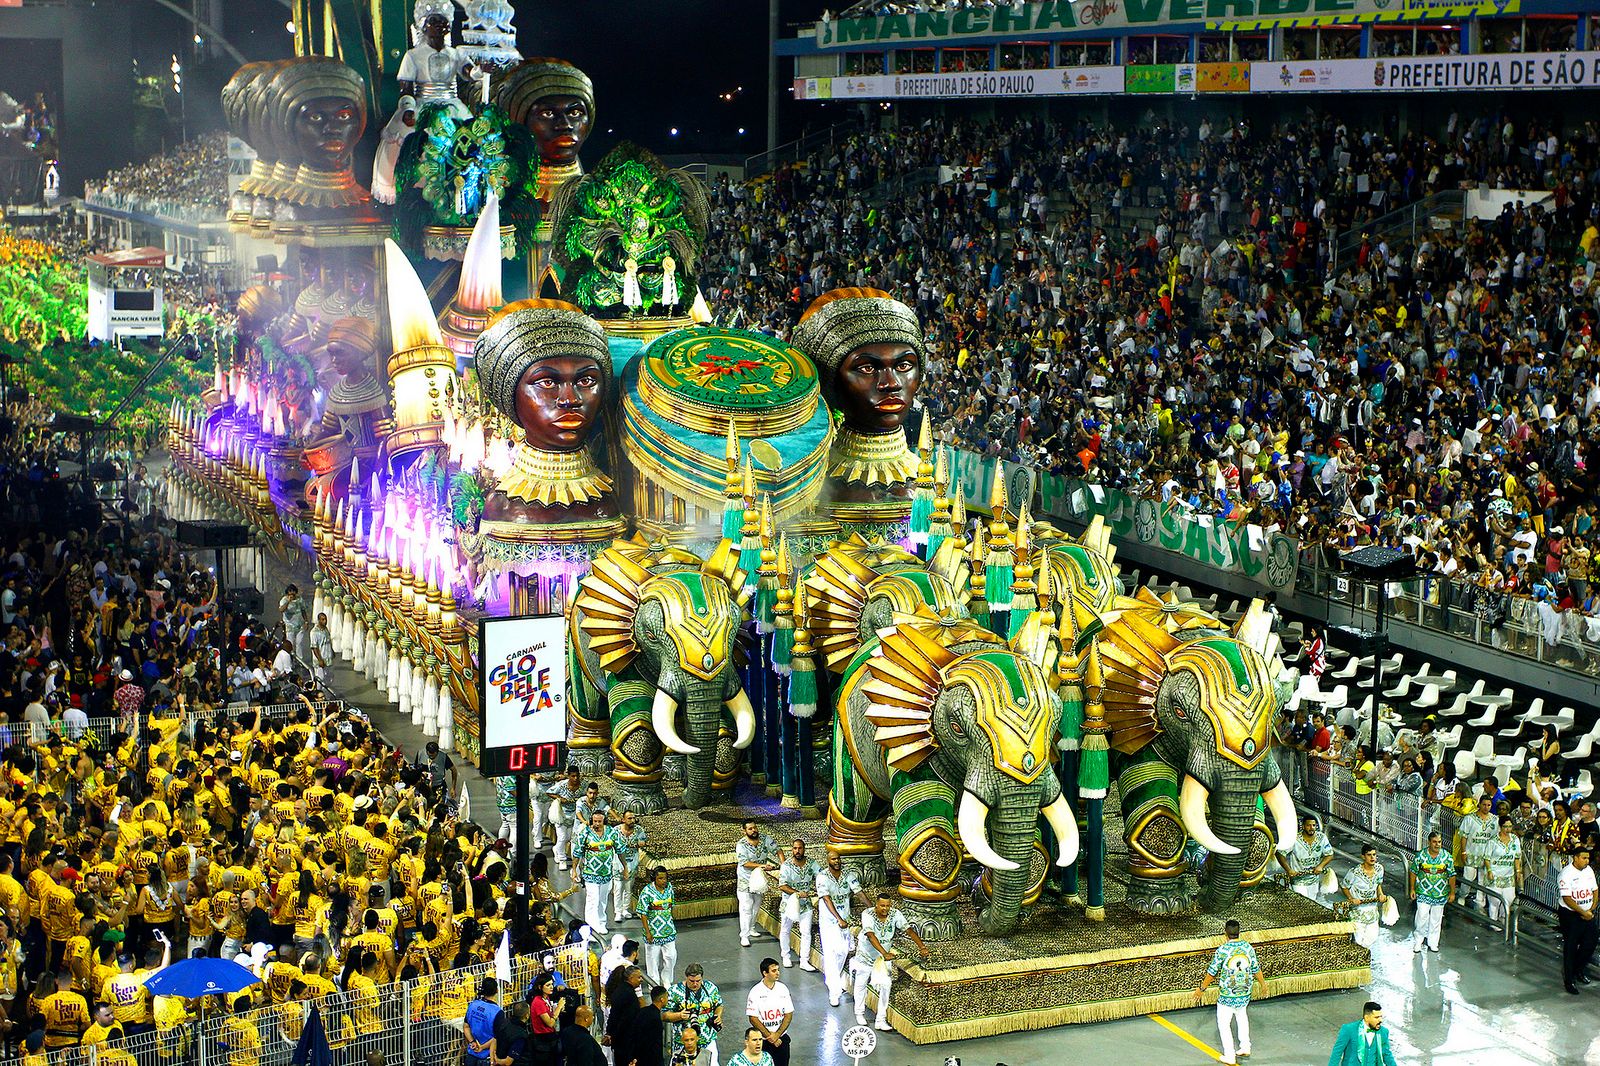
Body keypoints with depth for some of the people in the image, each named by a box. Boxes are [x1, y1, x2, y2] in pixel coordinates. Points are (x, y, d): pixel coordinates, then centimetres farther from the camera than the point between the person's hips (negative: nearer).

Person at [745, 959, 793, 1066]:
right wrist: (769, 1036, -12)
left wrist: (777, 1035, -10)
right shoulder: (755, 992, -11)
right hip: (763, 1040, -3)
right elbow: (753, 1018, -11)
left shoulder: (782, 988, -1)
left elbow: (789, 1014, 0)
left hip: (781, 1037, 3)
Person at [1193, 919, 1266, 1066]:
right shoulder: (1248, 947, -7)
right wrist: (1262, 983, 24)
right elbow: (1256, 969, 5)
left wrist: (1201, 989, -1)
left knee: (1224, 1024, 10)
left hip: (1227, 995, -5)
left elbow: (1212, 972, -13)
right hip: (1245, 993, 5)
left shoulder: (1222, 950, -19)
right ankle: (1245, 1047, 33)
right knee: (1242, 1015, 30)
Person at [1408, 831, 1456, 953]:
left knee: (1436, 919, 10)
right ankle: (1418, 940, 12)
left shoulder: (1447, 857, -4)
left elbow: (1452, 875, 3)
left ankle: (1432, 942, 23)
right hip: (1423, 893, -2)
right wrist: (1412, 889, 1)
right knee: (1422, 917, -5)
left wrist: (1452, 892, 4)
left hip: (1440, 893, 2)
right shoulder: (1421, 855, -7)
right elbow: (1413, 872, 2)